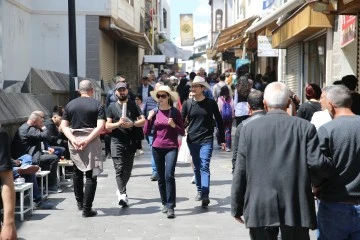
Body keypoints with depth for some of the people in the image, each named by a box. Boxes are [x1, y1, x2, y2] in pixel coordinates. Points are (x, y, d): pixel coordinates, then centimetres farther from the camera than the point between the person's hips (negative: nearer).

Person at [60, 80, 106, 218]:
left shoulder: (70, 104, 8)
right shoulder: (97, 105, -2)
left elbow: (63, 126, 2)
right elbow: (100, 126, -14)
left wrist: (73, 139, -8)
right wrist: (87, 140, -16)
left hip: (74, 142, 4)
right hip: (91, 142, -4)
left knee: (77, 172, 22)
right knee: (91, 175, 1)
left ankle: (79, 202, 31)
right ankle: (87, 209, 0)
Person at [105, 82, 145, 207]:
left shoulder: (133, 105, 10)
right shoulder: (112, 107, 8)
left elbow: (143, 121, 3)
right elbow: (107, 126, 3)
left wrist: (132, 124, -15)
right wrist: (118, 124, -16)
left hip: (131, 142, 2)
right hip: (117, 142, -2)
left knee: (128, 169, 10)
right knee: (119, 168, -12)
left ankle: (120, 190, 31)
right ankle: (123, 194, -17)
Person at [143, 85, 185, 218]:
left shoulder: (174, 112, -2)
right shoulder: (154, 112, 5)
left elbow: (182, 132, 0)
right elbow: (146, 132, 5)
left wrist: (173, 125, -17)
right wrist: (149, 118, -8)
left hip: (171, 148, -3)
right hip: (157, 148, 3)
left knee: (169, 176, -15)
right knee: (161, 178, 10)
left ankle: (170, 207, -10)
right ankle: (165, 203, 25)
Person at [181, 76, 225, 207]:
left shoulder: (211, 103, -2)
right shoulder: (187, 103, 3)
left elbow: (219, 121, 5)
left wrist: (222, 140, 6)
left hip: (206, 140, -3)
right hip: (192, 140, 3)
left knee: (204, 167, -12)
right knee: (197, 167, 13)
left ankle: (205, 195, -17)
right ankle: (199, 191, 27)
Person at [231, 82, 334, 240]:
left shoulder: (249, 128, 1)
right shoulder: (305, 127, -1)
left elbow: (240, 172, 0)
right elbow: (316, 163, -11)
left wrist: (236, 207, 8)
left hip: (259, 208, 1)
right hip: (295, 208, 0)